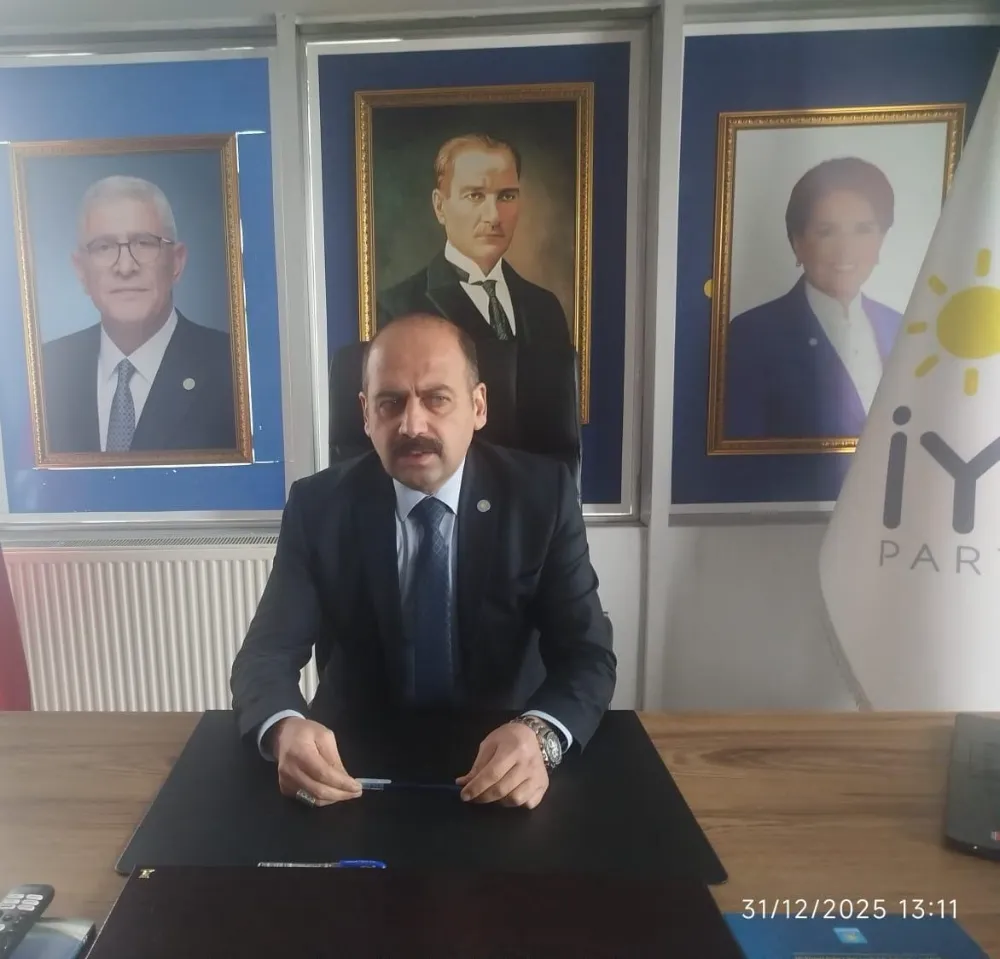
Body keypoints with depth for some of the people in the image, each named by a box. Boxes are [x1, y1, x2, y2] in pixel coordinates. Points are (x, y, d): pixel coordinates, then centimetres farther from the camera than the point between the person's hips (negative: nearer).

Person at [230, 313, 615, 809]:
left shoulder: (542, 493, -9)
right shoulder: (318, 505, -7)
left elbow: (587, 655, -11)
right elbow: (265, 654, -9)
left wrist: (540, 735, -31)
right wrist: (285, 728, -31)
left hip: (501, 757, 1)